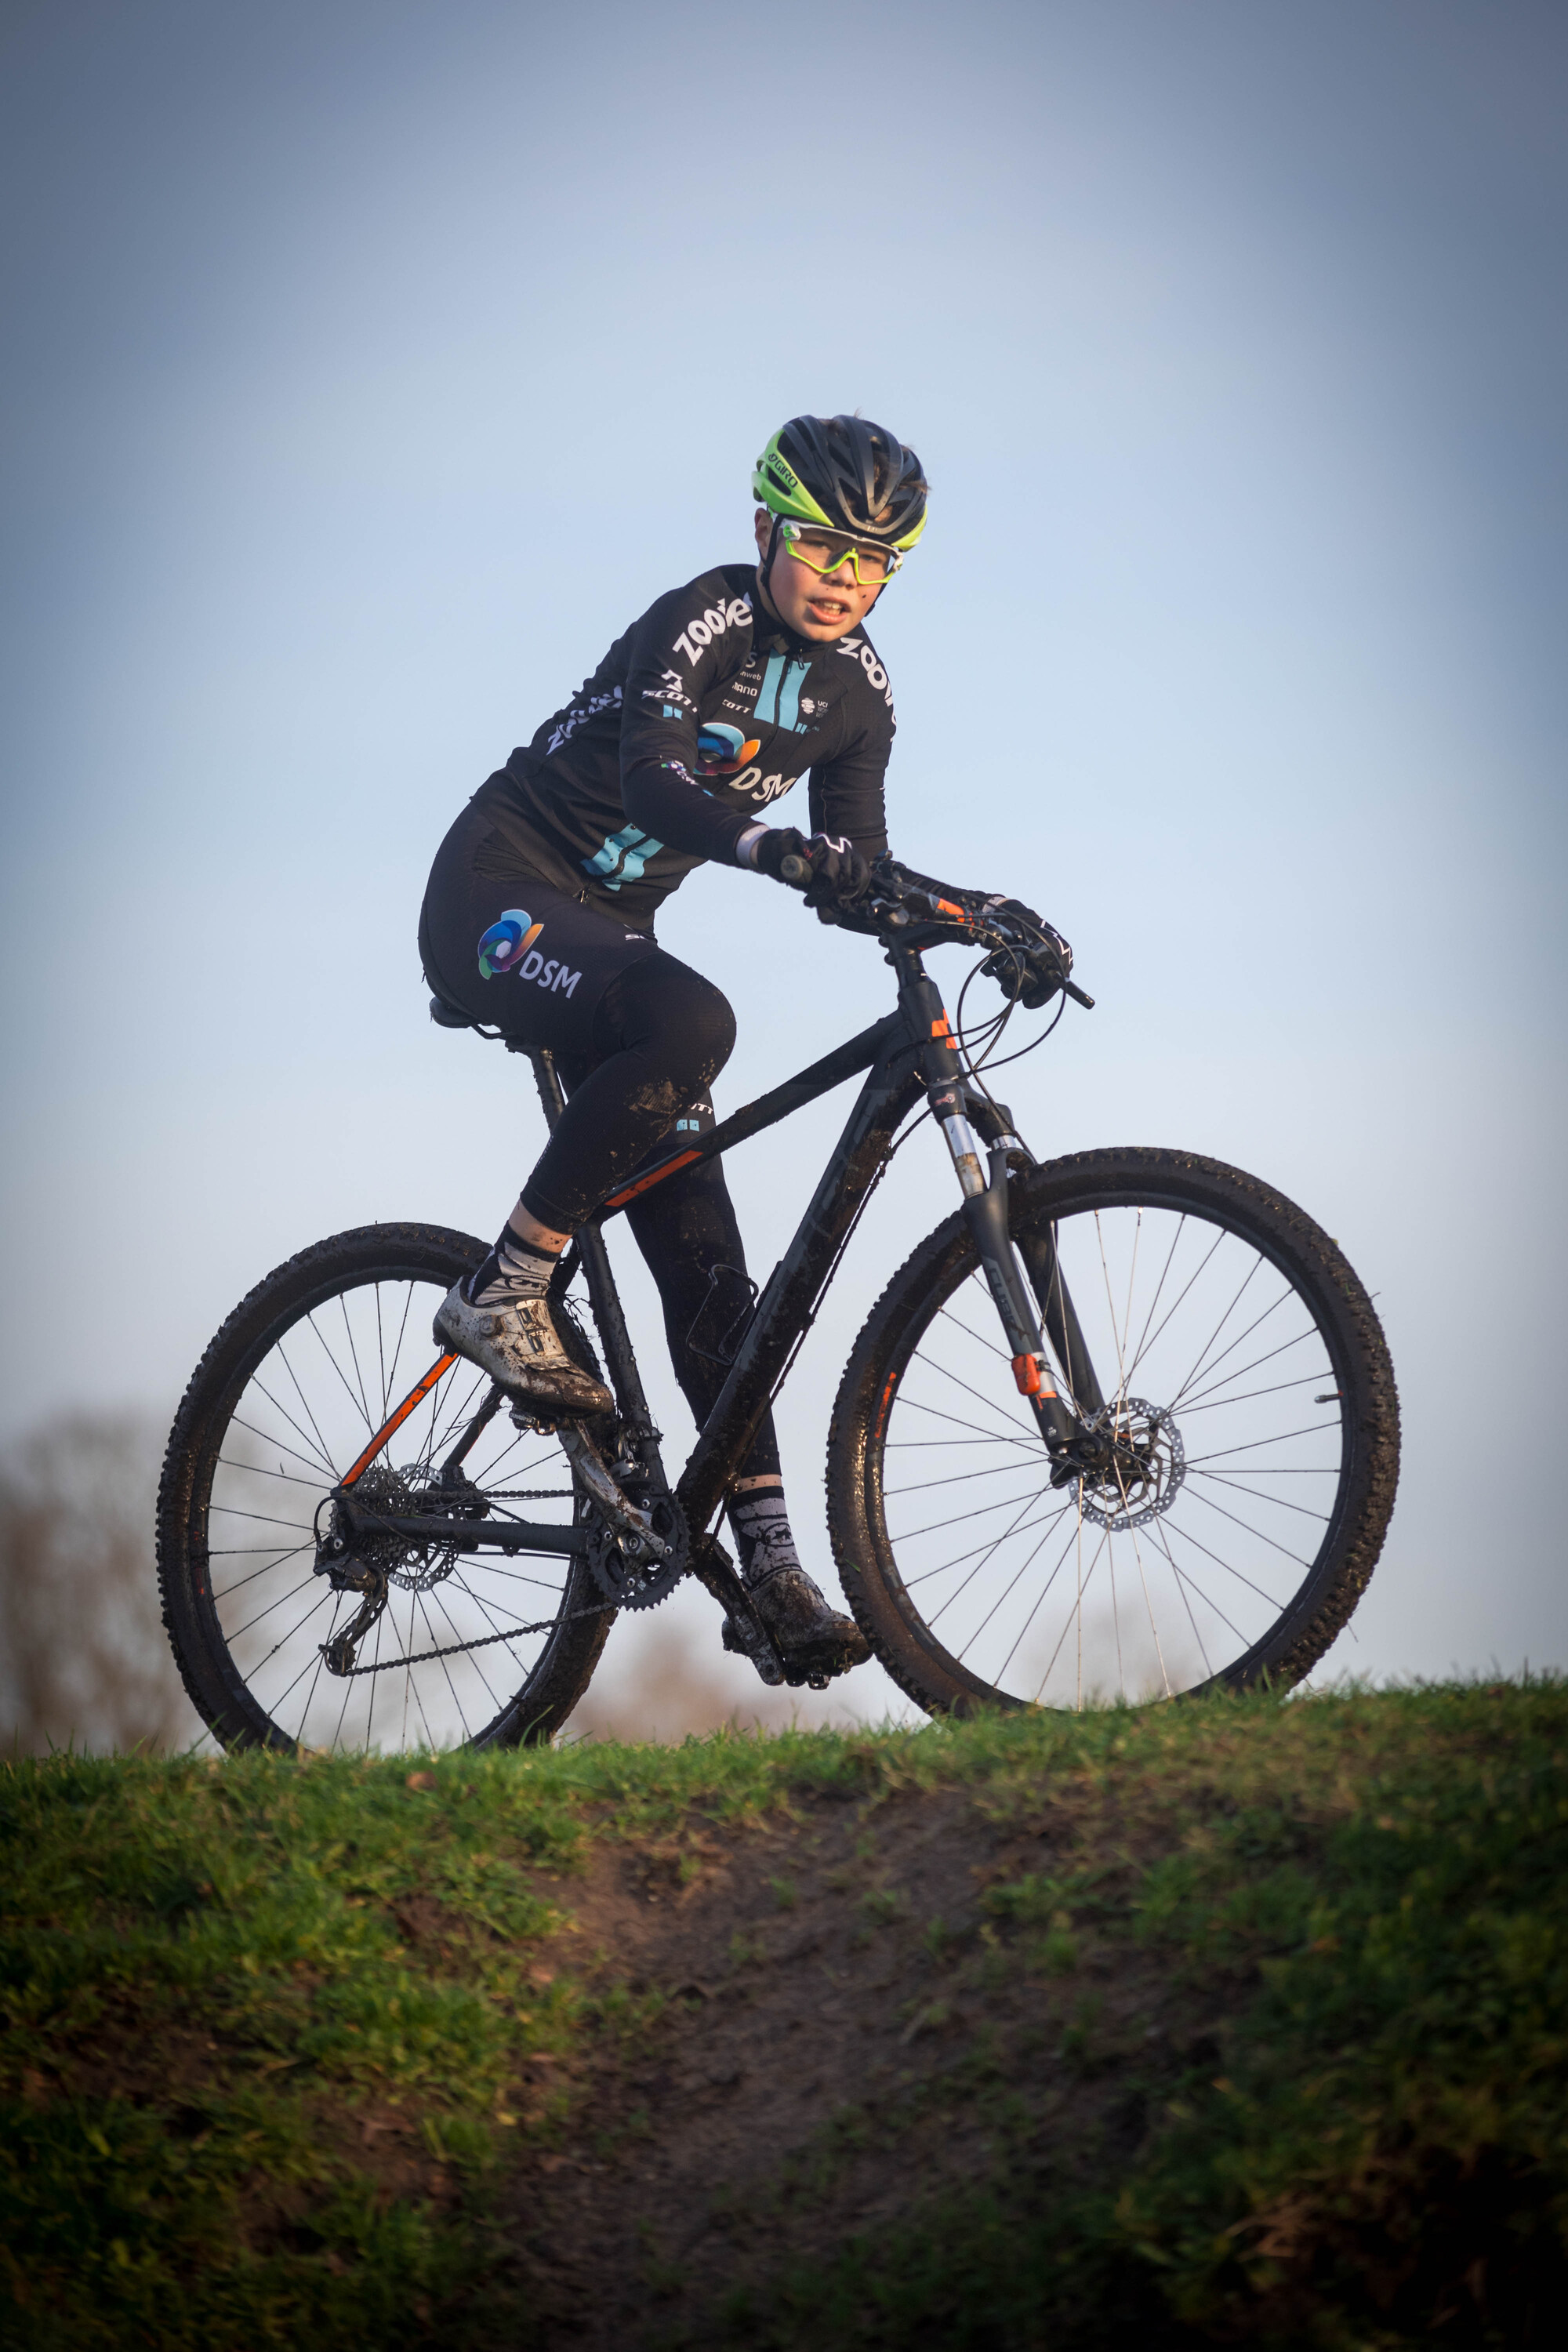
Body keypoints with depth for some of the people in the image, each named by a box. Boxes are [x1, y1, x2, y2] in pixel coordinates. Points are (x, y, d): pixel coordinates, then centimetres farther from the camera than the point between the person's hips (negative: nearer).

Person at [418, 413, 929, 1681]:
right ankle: (504, 1294, -24)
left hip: (608, 929, 7)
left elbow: (857, 866, 6)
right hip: (499, 898, -7)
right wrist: (769, 846, -54)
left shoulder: (857, 685, 4)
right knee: (691, 1022, -38)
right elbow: (652, 778, -35)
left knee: (704, 1257, -4)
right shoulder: (703, 621, -18)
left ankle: (771, 1570, -7)